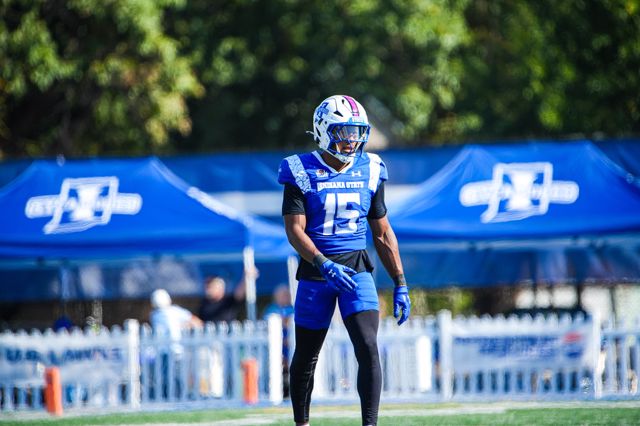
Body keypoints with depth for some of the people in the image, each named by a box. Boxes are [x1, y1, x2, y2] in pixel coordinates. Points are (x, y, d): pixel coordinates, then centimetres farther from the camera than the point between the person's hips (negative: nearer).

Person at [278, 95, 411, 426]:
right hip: (314, 273, -2)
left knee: (368, 349, -14)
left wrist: (400, 284, 8)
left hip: (356, 270, 2)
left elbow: (382, 233, 12)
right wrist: (324, 265, -28)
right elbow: (294, 230, -13)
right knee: (306, 356, 10)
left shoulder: (369, 172, 6)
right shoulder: (302, 172, -6)